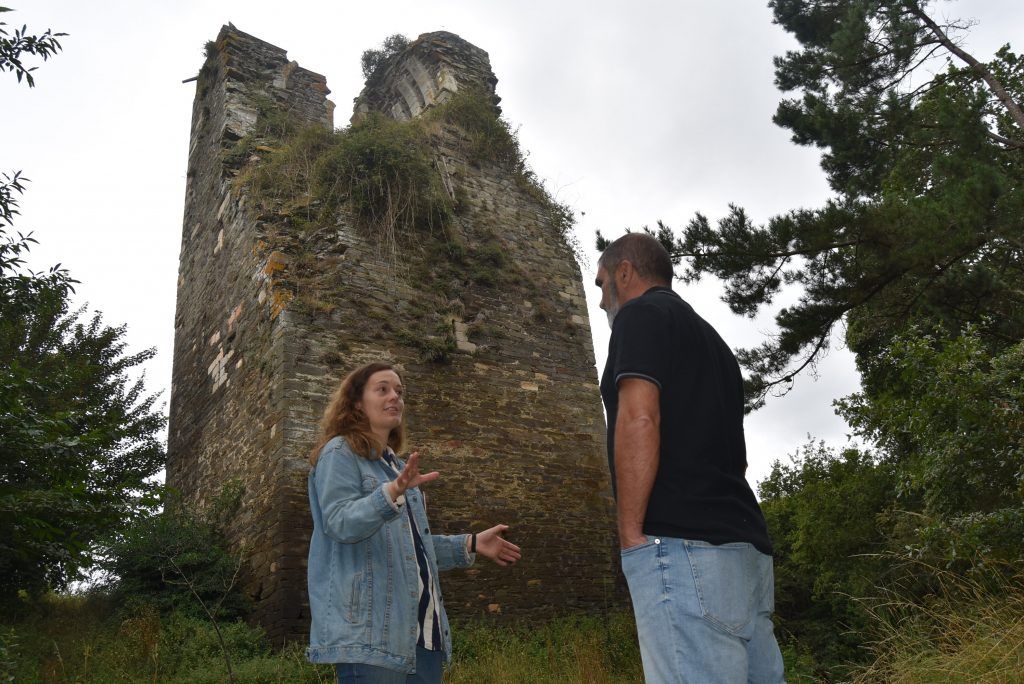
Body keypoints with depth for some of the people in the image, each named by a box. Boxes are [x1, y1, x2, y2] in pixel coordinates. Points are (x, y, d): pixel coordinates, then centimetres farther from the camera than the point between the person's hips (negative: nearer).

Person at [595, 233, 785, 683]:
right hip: (745, 545, 10)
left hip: (680, 545, -9)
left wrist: (631, 536, -13)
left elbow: (639, 421, -15)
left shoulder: (641, 313, 0)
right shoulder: (710, 338, 27)